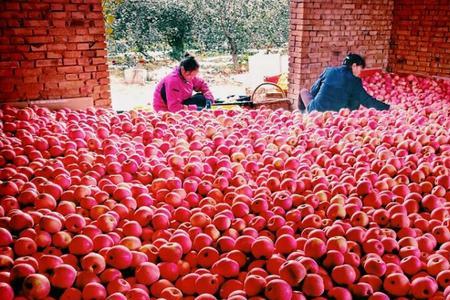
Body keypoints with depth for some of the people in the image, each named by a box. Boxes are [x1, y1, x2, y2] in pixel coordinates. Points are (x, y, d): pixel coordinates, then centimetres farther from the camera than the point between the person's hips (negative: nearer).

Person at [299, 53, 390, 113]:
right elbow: (366, 100, -3)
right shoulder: (355, 81, -2)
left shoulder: (329, 71, 5)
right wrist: (387, 108, 2)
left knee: (304, 91, 30)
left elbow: (314, 90, 12)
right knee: (356, 98, 21)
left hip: (317, 110, 2)